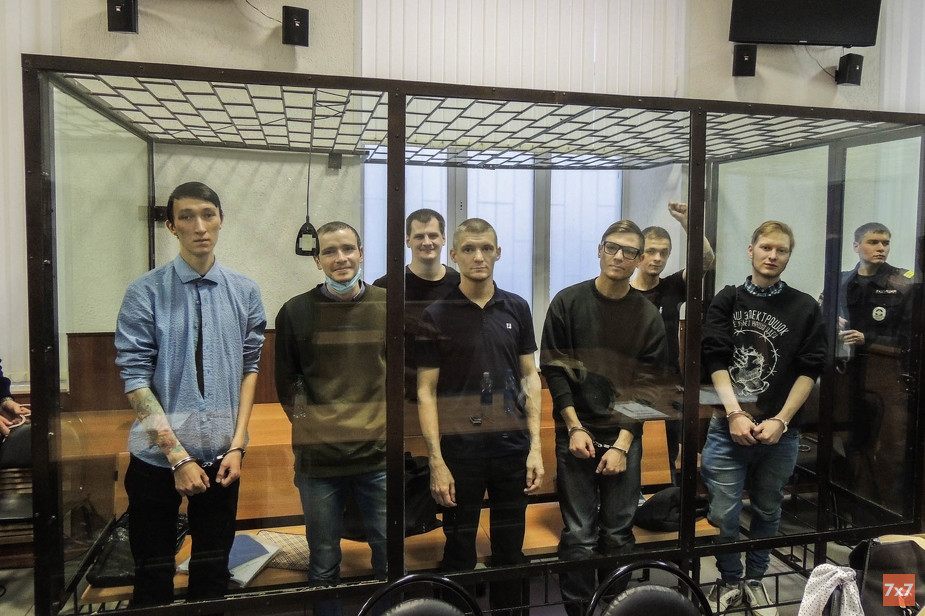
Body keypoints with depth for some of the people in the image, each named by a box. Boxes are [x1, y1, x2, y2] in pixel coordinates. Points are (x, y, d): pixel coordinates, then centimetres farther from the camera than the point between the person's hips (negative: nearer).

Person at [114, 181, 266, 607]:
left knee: (214, 575, 17)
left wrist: (237, 445, -4)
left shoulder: (244, 292, -1)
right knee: (153, 578, 12)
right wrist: (178, 457, -13)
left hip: (221, 457, 2)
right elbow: (135, 380, -11)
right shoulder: (146, 293, -10)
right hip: (156, 459, -2)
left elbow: (250, 368, 3)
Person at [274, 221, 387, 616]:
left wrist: (390, 419, 4)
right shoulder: (296, 312, 0)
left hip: (380, 454, 1)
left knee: (391, 560, 12)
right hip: (318, 459, -1)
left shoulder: (388, 306, 4)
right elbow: (286, 383, 7)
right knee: (324, 567, 13)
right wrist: (307, 421, -2)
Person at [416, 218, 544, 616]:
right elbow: (426, 391, -4)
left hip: (512, 446, 3)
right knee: (460, 554, 10)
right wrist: (436, 461, -10)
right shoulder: (437, 315, -3)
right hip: (460, 448, -2)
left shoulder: (516, 308, 5)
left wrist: (536, 445, 1)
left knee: (510, 550, 14)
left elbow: (529, 377, 8)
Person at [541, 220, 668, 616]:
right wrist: (574, 427, -7)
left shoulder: (648, 317, 4)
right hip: (577, 434, -1)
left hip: (624, 437, 1)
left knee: (619, 534, 6)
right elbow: (553, 368, 0)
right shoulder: (568, 302, 2)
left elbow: (647, 386, 1)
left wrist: (622, 444, -7)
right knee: (578, 535, 0)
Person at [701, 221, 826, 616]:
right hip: (728, 427, -1)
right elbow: (716, 360, -3)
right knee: (723, 513, 1)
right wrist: (735, 414, -13)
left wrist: (780, 421, -9)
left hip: (781, 431, 1)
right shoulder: (726, 301, 4)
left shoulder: (805, 309, 4)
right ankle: (729, 581, 23)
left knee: (768, 511, 14)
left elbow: (809, 371, 0)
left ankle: (755, 579, 33)